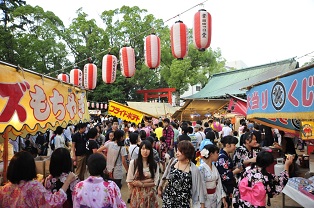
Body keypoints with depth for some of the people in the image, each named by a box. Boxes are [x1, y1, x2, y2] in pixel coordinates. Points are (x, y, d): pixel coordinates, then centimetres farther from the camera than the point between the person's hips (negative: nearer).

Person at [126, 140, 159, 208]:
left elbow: (155, 182, -3)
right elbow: (129, 181, -7)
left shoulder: (154, 164, -3)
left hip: (150, 195, 1)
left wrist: (142, 184, -16)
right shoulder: (133, 162, -8)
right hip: (137, 194, -1)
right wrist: (147, 181, -11)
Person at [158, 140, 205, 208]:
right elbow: (165, 175, 9)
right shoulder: (173, 161, -7)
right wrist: (160, 187, 20)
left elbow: (199, 189, -9)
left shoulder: (194, 170, -16)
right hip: (168, 199, 2)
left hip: (183, 202, -2)